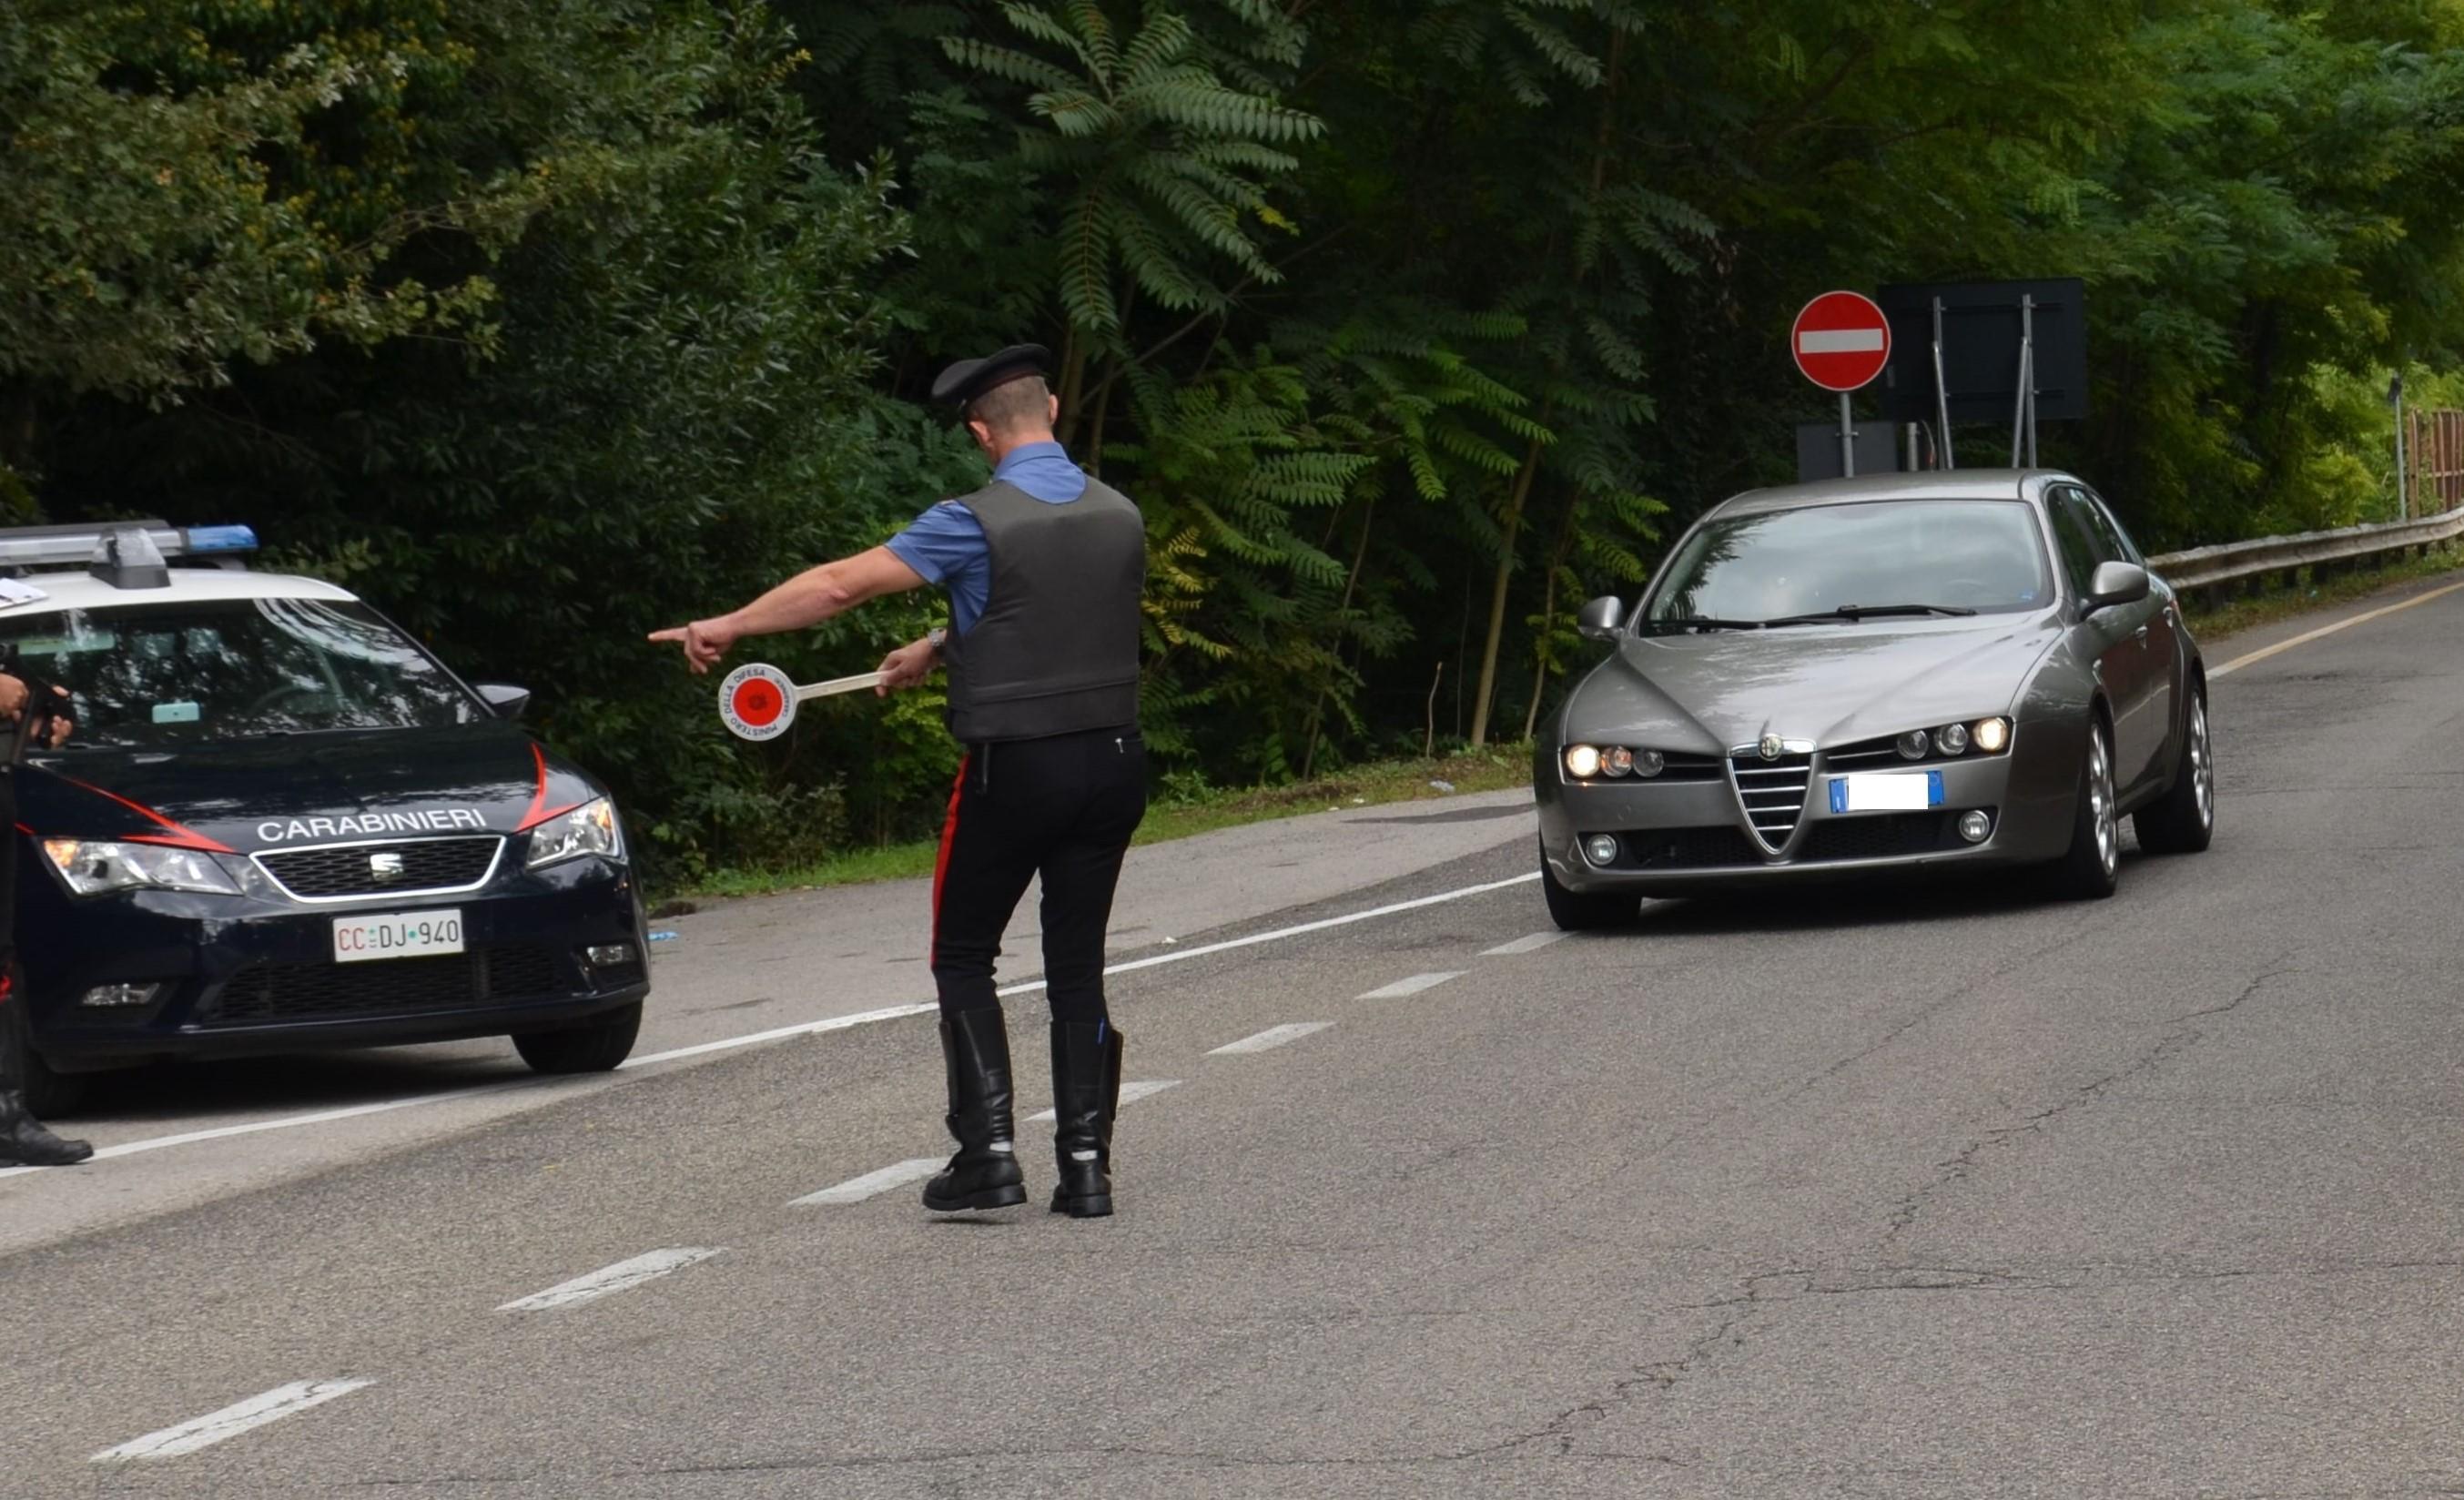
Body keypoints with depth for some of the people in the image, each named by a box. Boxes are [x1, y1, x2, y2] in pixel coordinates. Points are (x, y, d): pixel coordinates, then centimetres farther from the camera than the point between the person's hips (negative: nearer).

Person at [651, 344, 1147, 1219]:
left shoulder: (977, 522, -12)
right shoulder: (1118, 515, 5)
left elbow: (841, 585, -10)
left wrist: (729, 626, 1)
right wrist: (938, 650, 30)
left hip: (1014, 768, -5)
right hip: (1113, 761, 5)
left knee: (963, 958, 10)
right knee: (1078, 971, 10)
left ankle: (988, 1153, 0)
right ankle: (1085, 1167, 5)